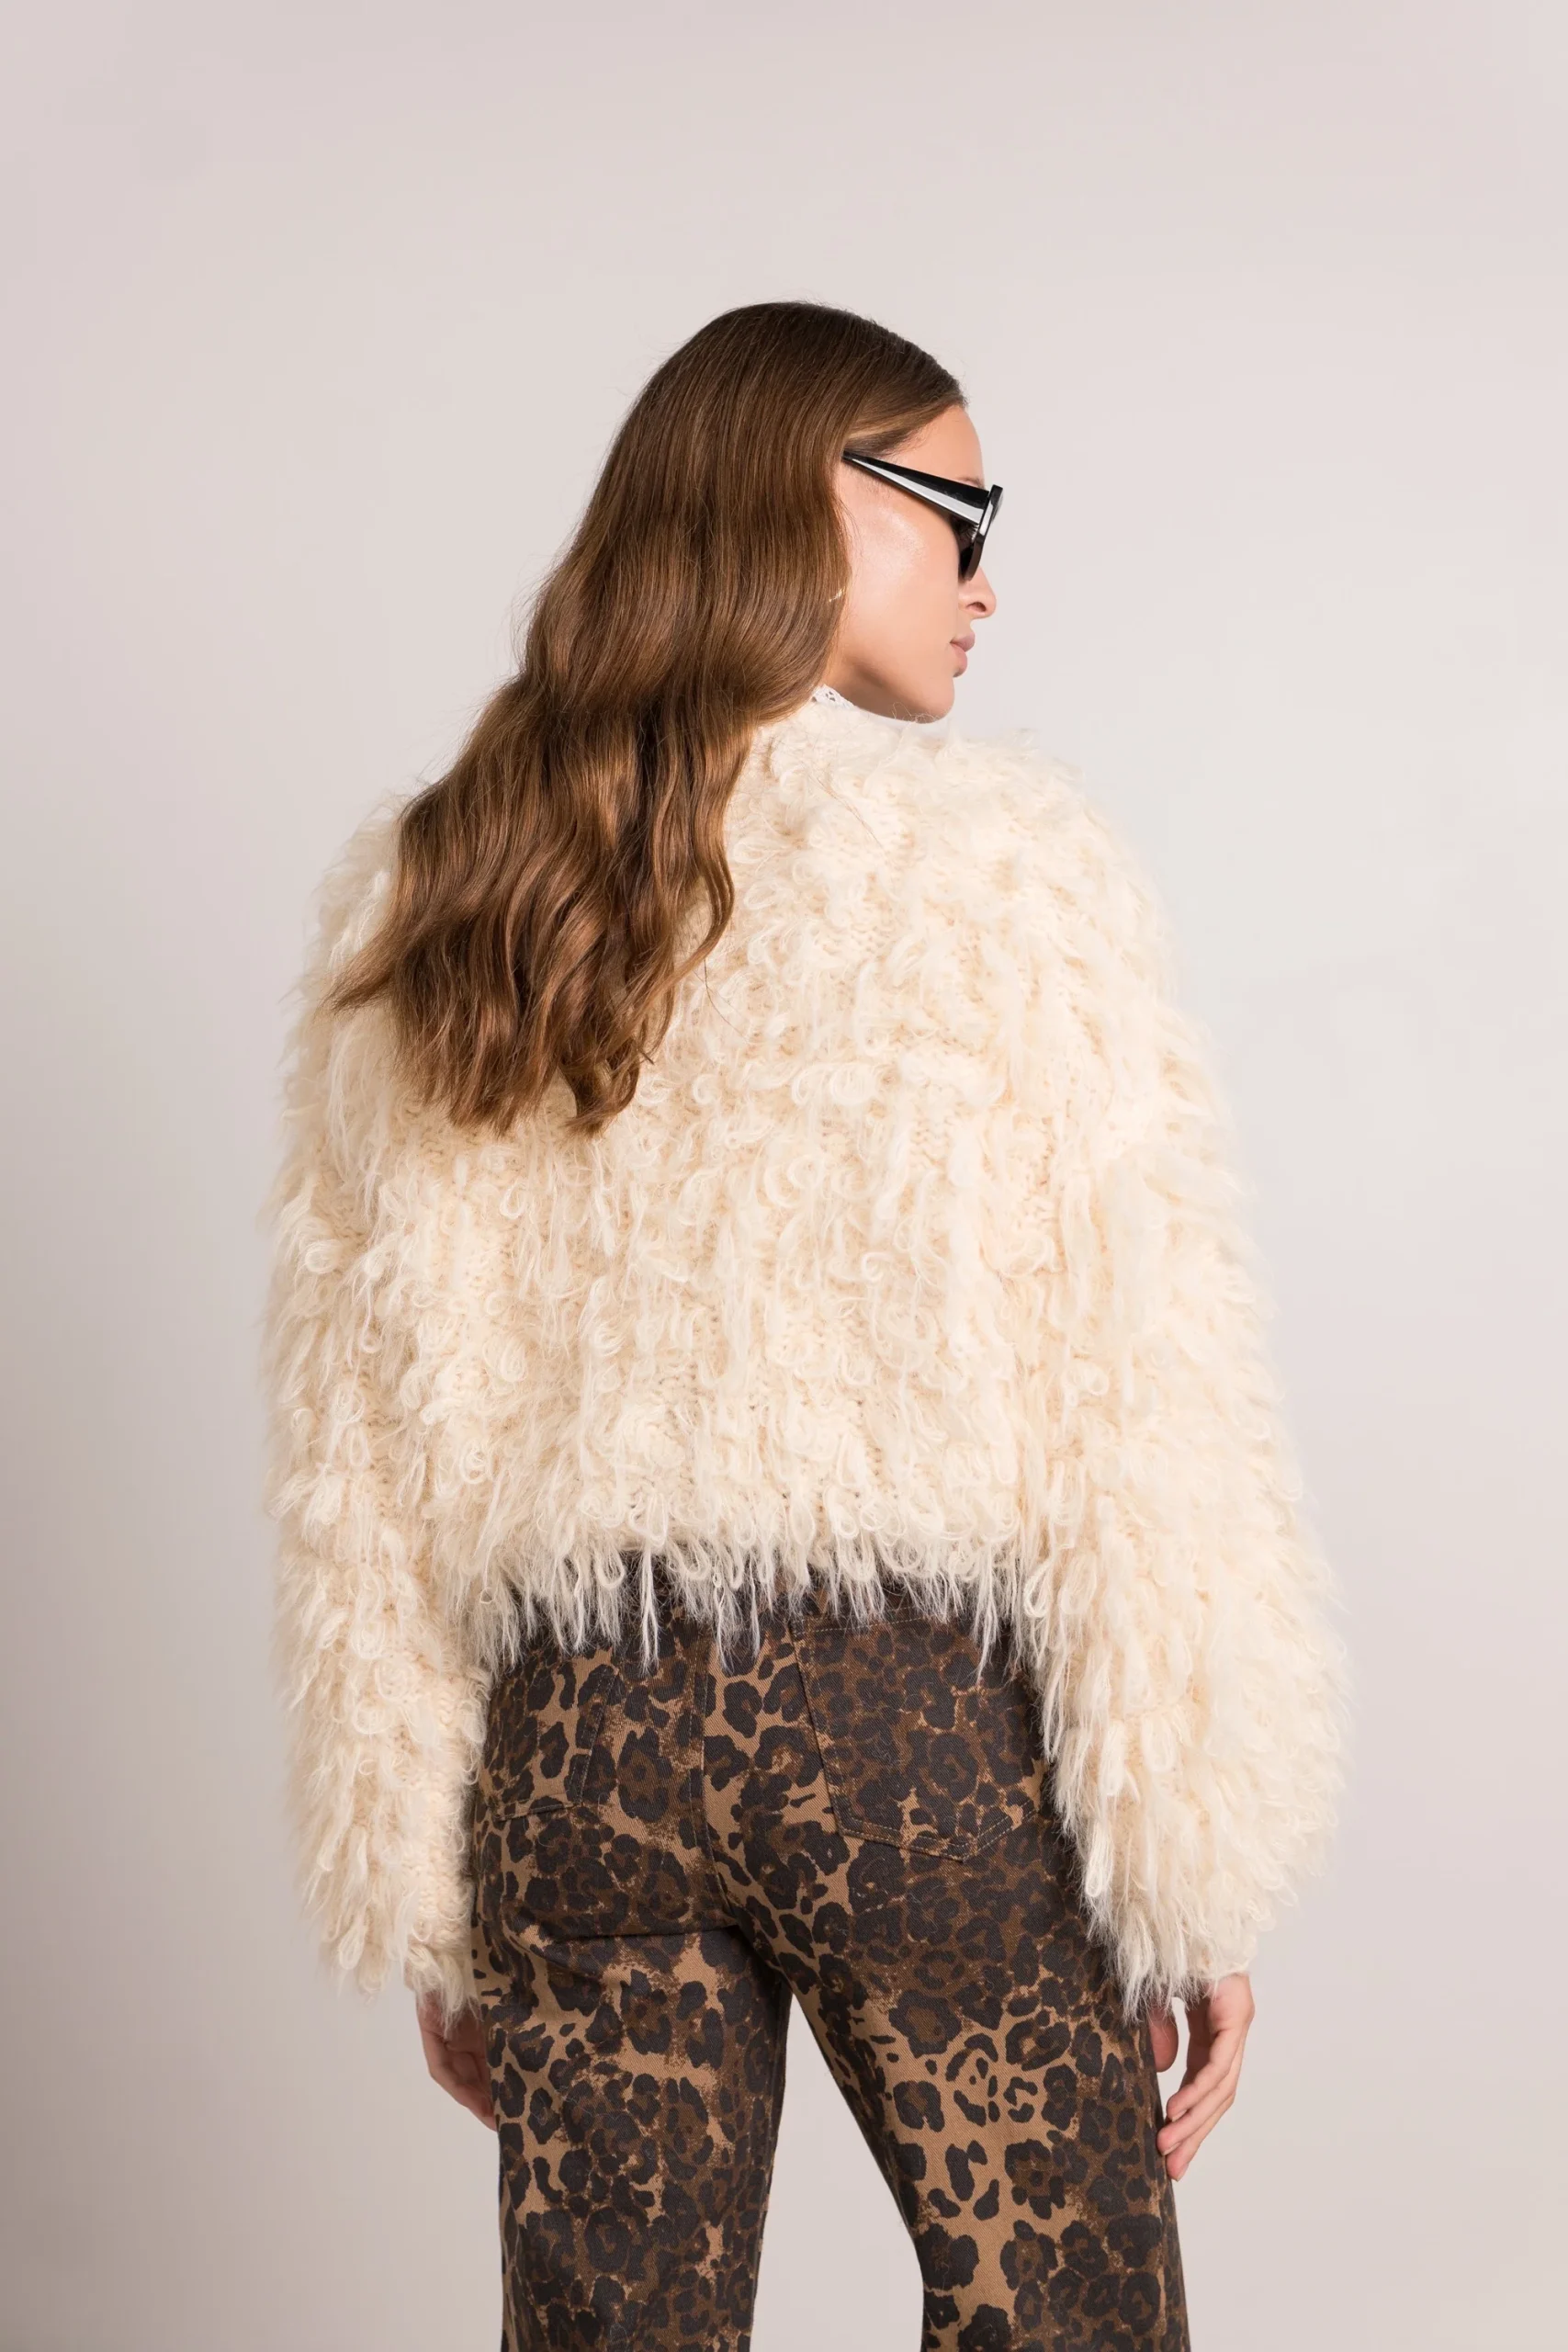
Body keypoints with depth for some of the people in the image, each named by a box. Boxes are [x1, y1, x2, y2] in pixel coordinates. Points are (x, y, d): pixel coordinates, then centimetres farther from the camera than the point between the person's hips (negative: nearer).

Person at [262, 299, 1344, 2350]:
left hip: (576, 1738, 4)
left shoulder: (410, 914, 6)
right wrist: (1205, 1875, -4)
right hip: (924, 1715, -4)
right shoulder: (1004, 863, -7)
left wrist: (425, 1912, 14)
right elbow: (1142, 1401, -11)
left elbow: (358, 1466, 7)